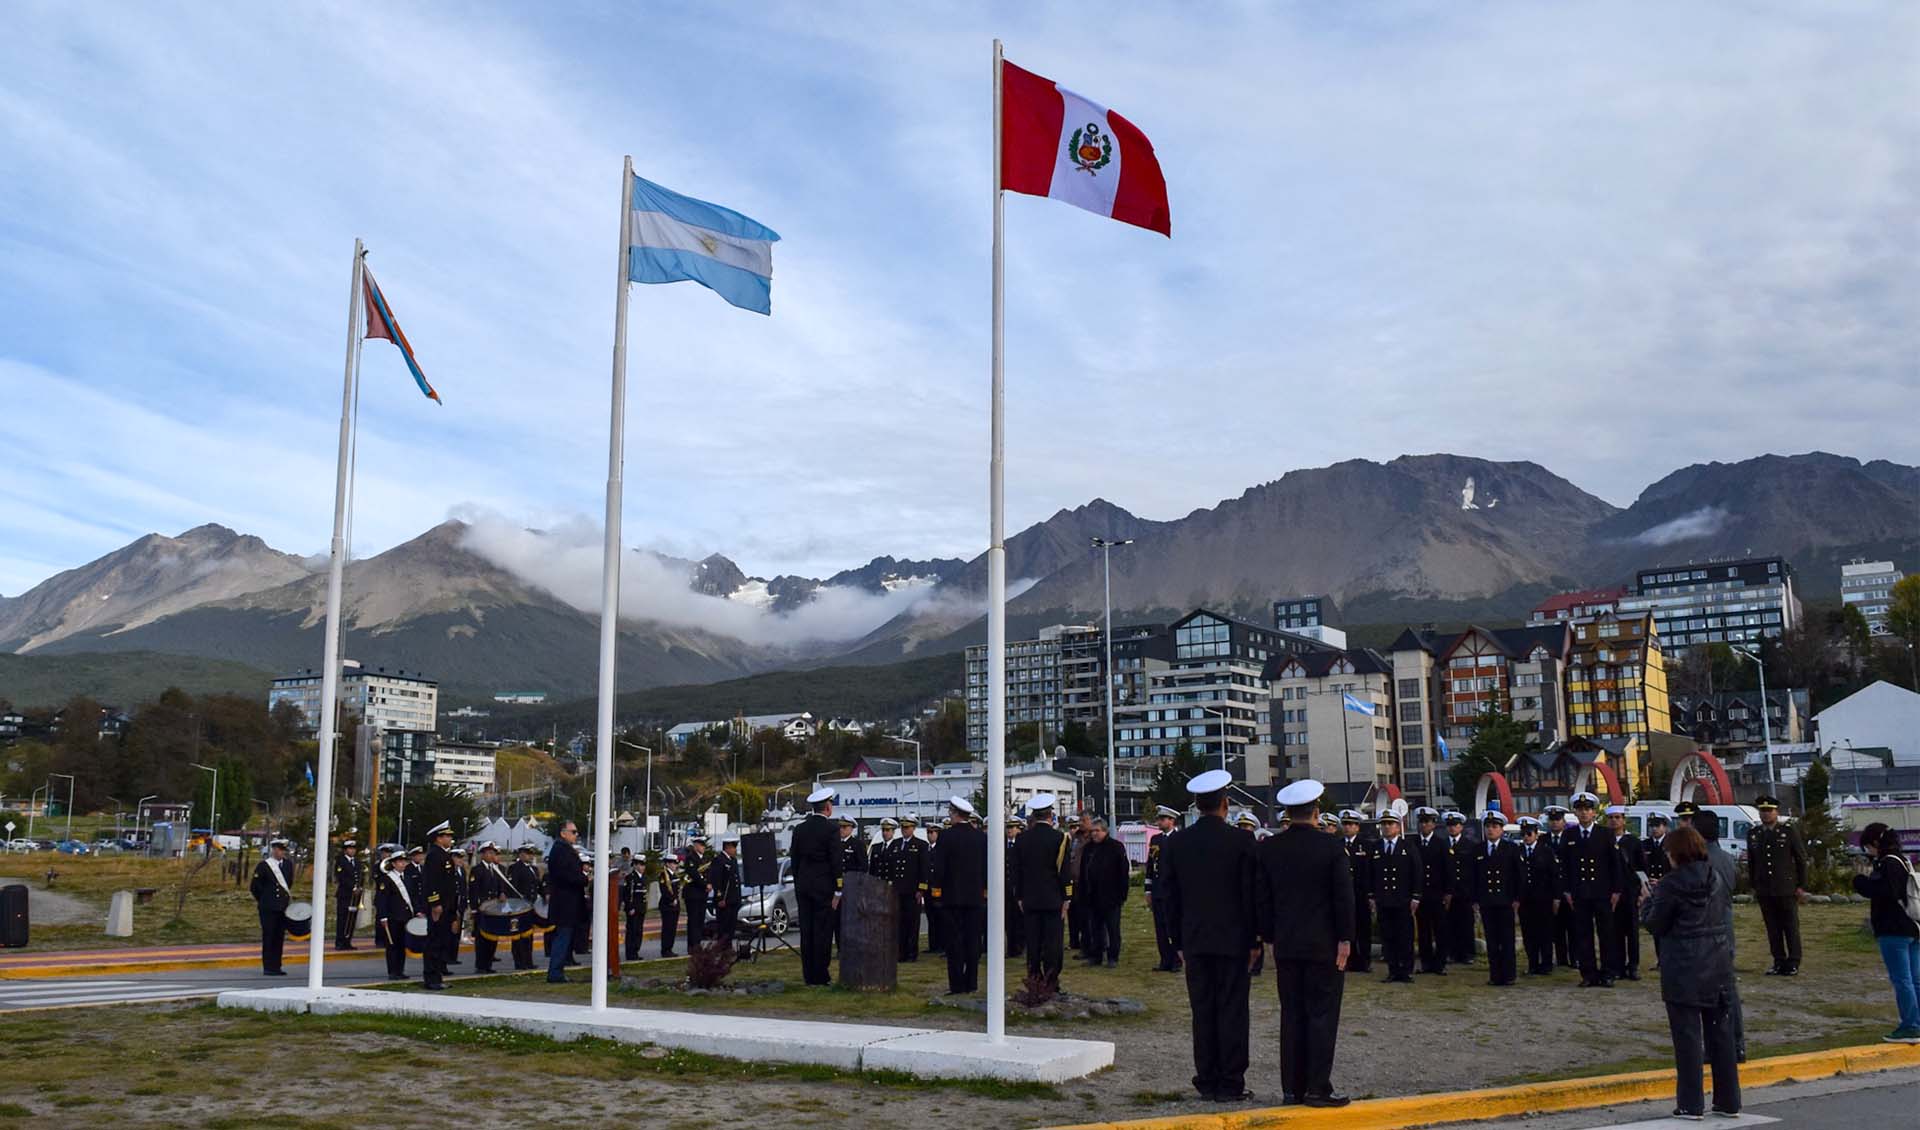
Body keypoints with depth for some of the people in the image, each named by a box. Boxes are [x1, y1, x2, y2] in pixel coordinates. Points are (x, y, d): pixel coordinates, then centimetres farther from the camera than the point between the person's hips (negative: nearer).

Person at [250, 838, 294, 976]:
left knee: (280, 937, 7)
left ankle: (276, 966, 13)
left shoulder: (288, 865, 11)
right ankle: (268, 967, 2)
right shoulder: (263, 866, -6)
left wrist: (287, 896, 12)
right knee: (268, 937, -3)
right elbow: (254, 886, -2)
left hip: (283, 907, 5)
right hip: (268, 908, -5)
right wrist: (262, 900, 3)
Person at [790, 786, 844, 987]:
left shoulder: (799, 829, 6)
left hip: (803, 886, 5)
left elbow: (795, 859, 10)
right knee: (823, 931, -1)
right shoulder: (831, 829, -10)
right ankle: (820, 976, 0)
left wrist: (798, 885, 17)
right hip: (824, 886, -5)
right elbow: (836, 862, -12)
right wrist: (838, 891, -7)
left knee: (806, 931, 8)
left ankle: (808, 975, 11)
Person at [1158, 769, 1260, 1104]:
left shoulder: (1175, 843, 1)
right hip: (1233, 939, -3)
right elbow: (1251, 894, -5)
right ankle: (1230, 1084, 4)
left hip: (1194, 941, 3)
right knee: (1232, 1011, 2)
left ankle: (1207, 1082, 12)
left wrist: (1180, 940, 12)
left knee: (1202, 1013, 8)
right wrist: (1254, 940, 3)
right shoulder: (1241, 841, -8)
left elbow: (1169, 895, 5)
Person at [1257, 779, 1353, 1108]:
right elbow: (1344, 898, -9)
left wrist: (1271, 937, 13)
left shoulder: (1268, 849, 1)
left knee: (1291, 1016, 9)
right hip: (1324, 945, -4)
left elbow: (1263, 898, 5)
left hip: (1286, 946, 4)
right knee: (1322, 1015, 1)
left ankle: (1291, 1088, 12)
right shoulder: (1332, 848, -9)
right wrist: (1345, 939, -3)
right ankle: (1317, 1087, 1)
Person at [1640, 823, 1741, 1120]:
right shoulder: (1716, 880, 4)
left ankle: (1691, 1104, 3)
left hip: (1683, 970, -6)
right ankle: (1728, 1101, 19)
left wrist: (1648, 901, 9)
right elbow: (1727, 910, 13)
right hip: (1718, 967, 6)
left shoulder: (1671, 884, -13)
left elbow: (1655, 925, -9)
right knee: (1720, 1032, 13)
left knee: (1687, 1034, 1)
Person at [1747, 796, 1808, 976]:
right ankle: (1779, 962, 12)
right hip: (1764, 891, 3)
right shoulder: (1753, 835, 10)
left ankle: (1793, 964, 8)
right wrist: (1753, 887, 12)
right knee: (1773, 928, 5)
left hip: (1787, 889, -3)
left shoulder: (1790, 831, -1)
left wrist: (1801, 886, -3)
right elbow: (1750, 863, 15)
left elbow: (1801, 859, 0)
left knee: (1791, 927, 2)